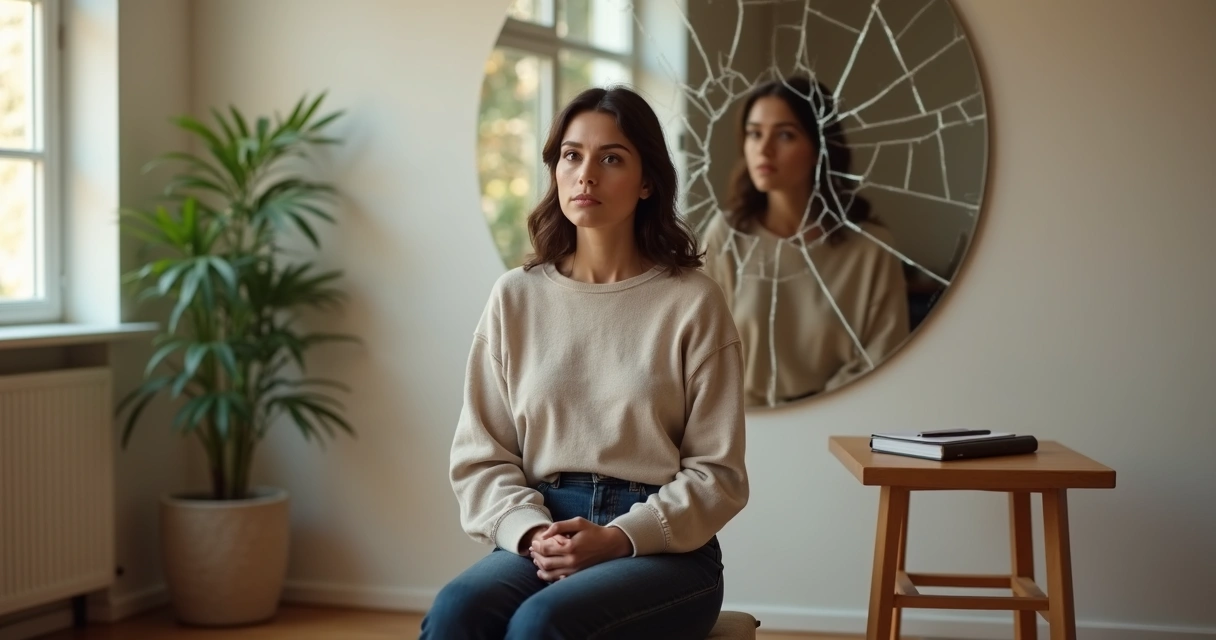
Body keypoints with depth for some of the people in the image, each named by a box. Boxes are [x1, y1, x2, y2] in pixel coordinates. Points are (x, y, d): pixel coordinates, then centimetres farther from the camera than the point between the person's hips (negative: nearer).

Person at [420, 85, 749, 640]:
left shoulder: (692, 302, -1)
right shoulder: (516, 297, 7)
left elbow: (717, 472, -2)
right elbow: (480, 454, 7)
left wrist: (619, 538, -16)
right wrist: (531, 531, -12)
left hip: (664, 549, -2)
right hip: (542, 536, 2)